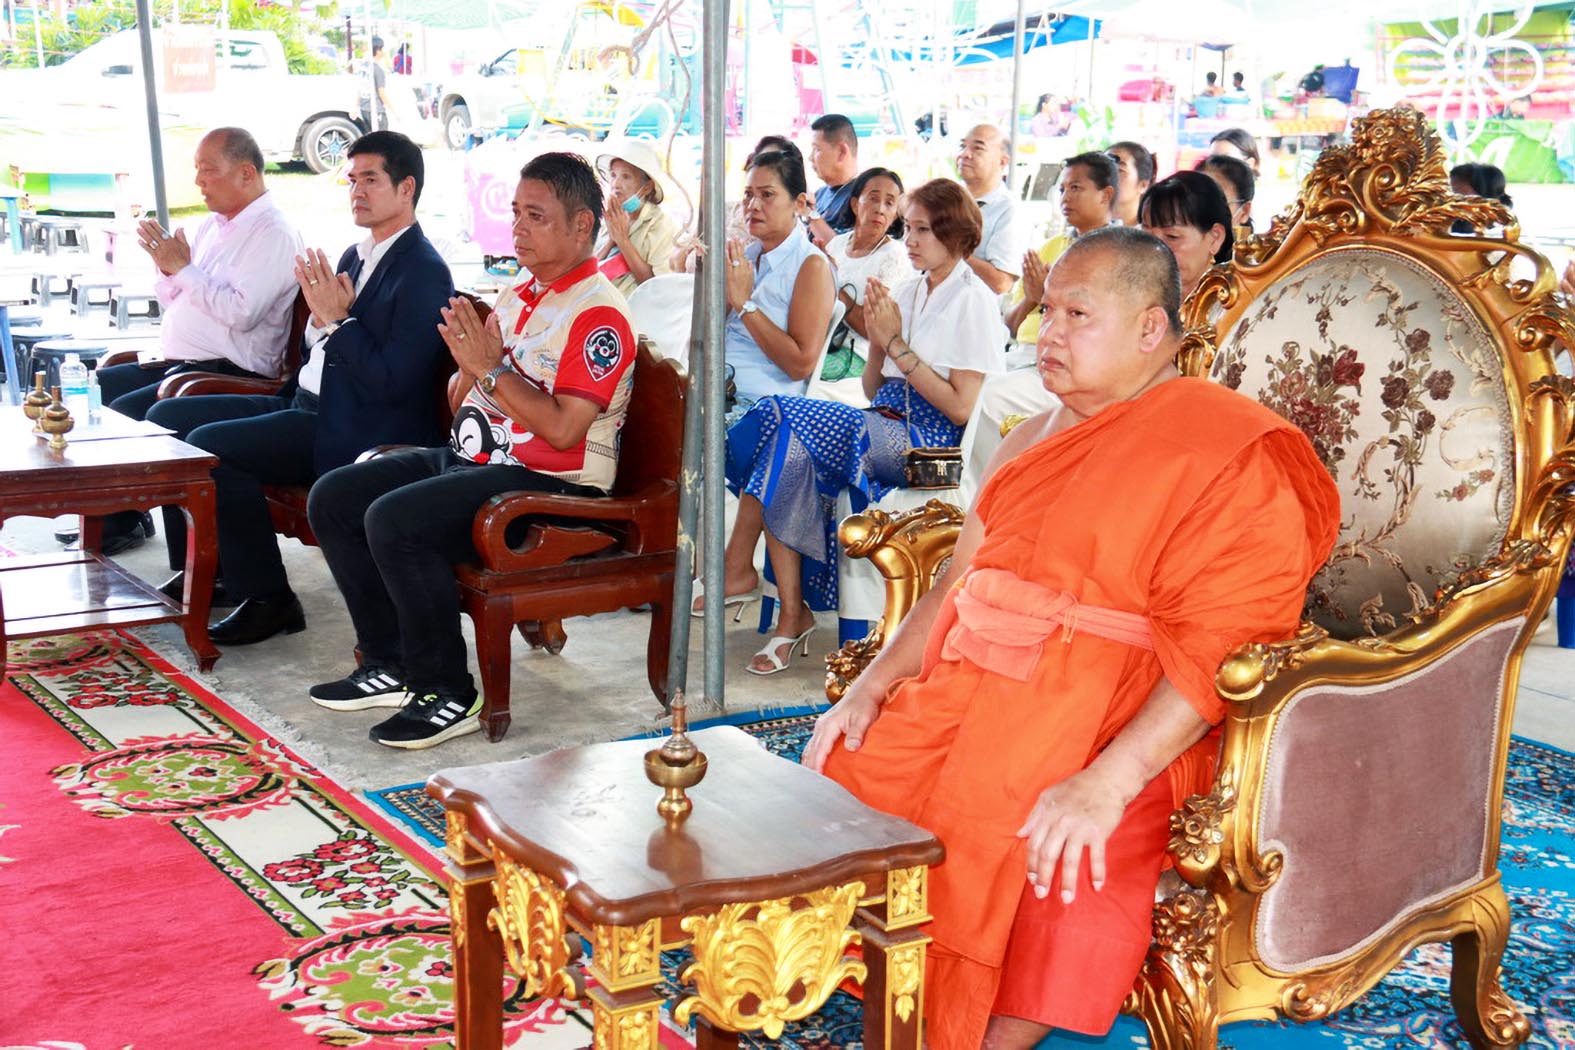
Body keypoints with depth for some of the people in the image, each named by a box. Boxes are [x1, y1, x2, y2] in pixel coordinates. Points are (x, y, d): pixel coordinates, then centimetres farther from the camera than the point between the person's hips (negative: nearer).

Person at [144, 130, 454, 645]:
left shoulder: (424, 274, -13)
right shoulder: (355, 256, 16)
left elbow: (393, 382, -21)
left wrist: (337, 319, -19)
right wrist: (321, 313, 5)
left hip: (352, 434, -10)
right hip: (306, 404, 10)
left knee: (209, 444, -24)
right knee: (166, 417, 7)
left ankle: (268, 599, -13)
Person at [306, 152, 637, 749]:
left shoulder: (599, 315, -12)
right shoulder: (517, 297, 16)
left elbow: (564, 429, -22)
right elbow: (462, 405, 18)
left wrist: (491, 367, -19)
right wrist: (468, 365, -4)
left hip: (549, 483, -10)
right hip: (469, 456, 10)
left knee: (394, 519, -28)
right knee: (332, 498, 2)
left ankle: (447, 694, -15)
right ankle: (391, 664, 6)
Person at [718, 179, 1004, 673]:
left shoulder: (973, 300, -3)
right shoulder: (906, 291, 19)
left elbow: (963, 409, -11)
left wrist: (897, 345, -10)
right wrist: (878, 340, 0)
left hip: (928, 442, -7)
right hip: (883, 427, 7)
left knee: (780, 424, -25)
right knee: (790, 451, -25)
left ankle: (738, 568, -12)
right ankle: (794, 614, -23)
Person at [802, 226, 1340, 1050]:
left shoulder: (1230, 453, -7)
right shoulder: (1035, 441, 20)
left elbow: (1221, 643, -17)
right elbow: (958, 582, 22)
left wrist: (1108, 782, -25)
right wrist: (872, 687, 8)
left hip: (1115, 733, -7)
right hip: (968, 698, 7)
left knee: (1068, 867, -30)